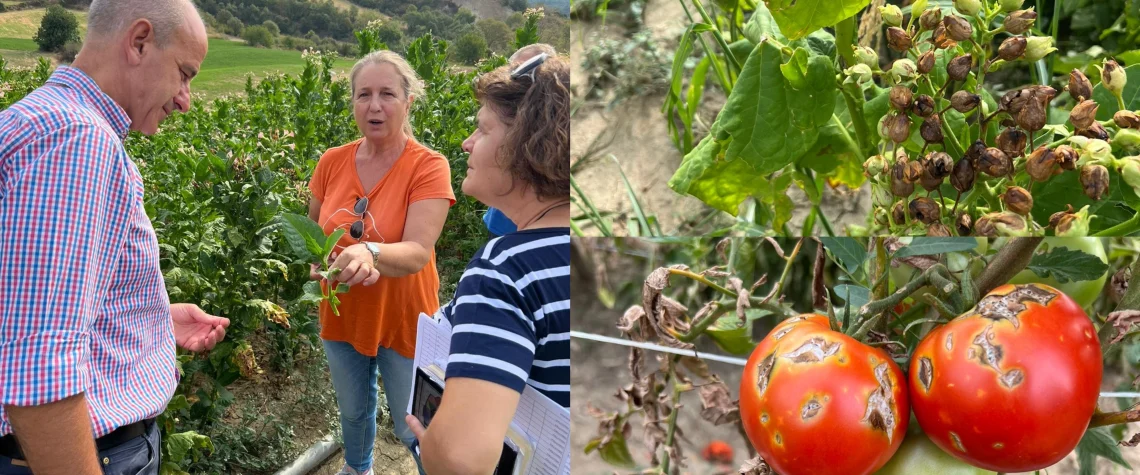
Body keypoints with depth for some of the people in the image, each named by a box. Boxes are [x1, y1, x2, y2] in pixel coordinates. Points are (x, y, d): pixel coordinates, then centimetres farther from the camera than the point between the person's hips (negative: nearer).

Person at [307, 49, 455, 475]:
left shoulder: (428, 166, -19)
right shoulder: (332, 162, -5)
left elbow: (418, 252, -29)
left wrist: (370, 253, -48)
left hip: (403, 321, -4)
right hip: (342, 315, 5)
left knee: (413, 429, 10)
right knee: (353, 410, 27)